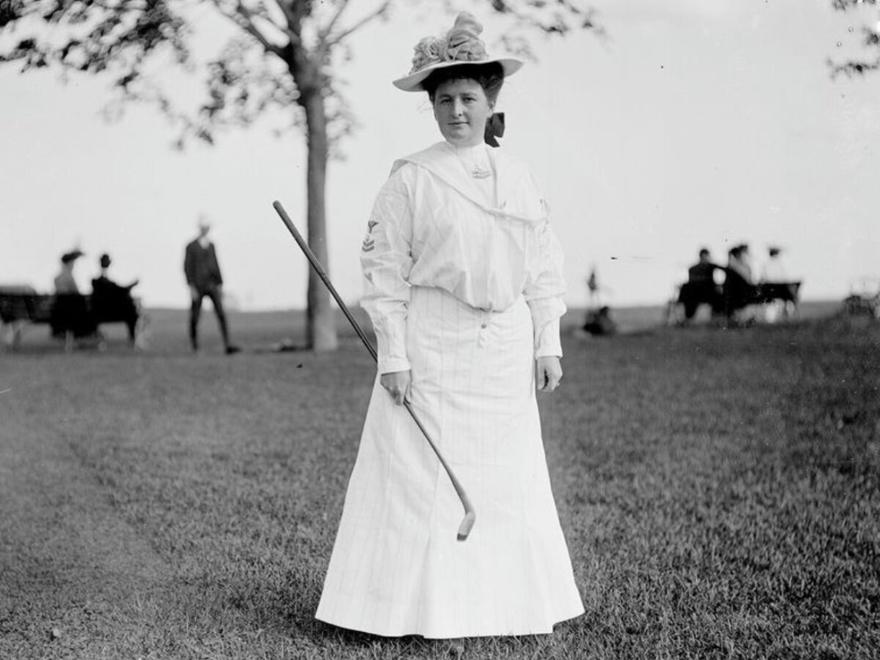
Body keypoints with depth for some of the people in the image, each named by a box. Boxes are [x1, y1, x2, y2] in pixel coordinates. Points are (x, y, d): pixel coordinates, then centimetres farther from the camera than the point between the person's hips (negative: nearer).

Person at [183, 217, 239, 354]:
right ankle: (194, 346, 19)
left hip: (212, 284, 4)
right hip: (198, 285, -4)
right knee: (195, 316, 4)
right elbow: (187, 267, -6)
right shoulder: (191, 246, -3)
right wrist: (191, 287, -13)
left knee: (221, 314, -9)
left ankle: (228, 345, -16)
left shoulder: (211, 245, 13)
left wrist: (220, 284, 10)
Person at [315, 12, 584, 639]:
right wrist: (393, 354, -10)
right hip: (431, 345, -4)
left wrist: (548, 343, 6)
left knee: (510, 480, 9)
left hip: (505, 346, 4)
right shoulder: (410, 178, -4)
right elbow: (385, 270, -5)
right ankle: (424, 610, 9)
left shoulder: (518, 176, 9)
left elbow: (545, 267, 11)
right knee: (424, 476, -2)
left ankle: (506, 604, 22)